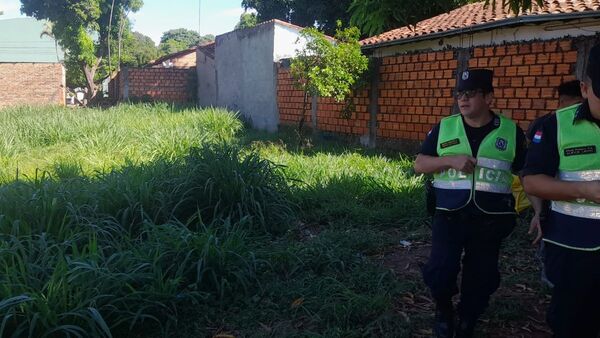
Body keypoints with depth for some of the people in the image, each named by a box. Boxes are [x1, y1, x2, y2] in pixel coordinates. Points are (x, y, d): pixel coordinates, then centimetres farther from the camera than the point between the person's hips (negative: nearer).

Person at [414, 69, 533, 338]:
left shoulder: (511, 131, 1)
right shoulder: (443, 128, 2)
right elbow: (419, 165, 1)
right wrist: (451, 160, -15)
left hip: (490, 220, 1)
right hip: (449, 216, 0)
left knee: (482, 278, 10)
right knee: (440, 271, -10)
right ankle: (443, 308, 23)